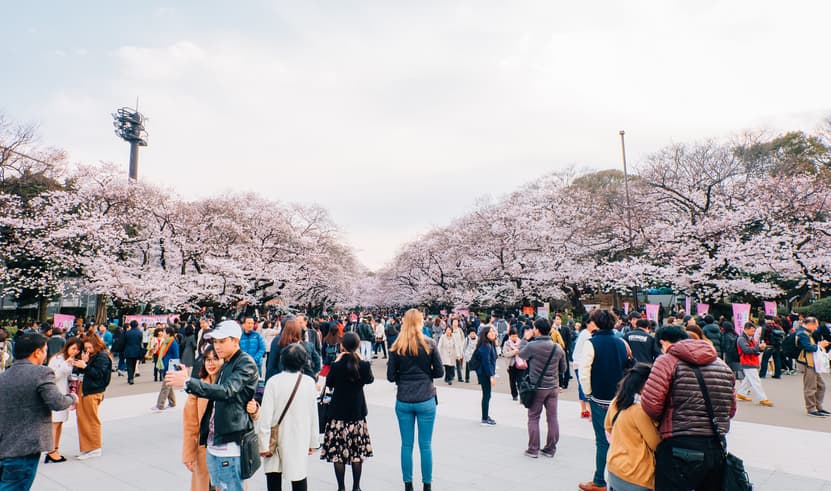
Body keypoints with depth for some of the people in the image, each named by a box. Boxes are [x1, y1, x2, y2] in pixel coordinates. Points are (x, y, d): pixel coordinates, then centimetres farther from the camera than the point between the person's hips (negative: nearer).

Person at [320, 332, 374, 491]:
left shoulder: (337, 365, -15)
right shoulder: (364, 365, -9)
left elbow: (329, 383, 3)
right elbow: (370, 379, 11)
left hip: (338, 412, -2)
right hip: (357, 412, 2)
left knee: (338, 452, 7)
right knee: (357, 452, 12)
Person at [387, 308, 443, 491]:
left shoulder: (396, 347, -3)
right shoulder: (429, 344, -6)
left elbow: (391, 376, -2)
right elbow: (439, 372, -2)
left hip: (403, 401, 1)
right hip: (426, 400, -1)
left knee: (406, 445, 11)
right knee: (425, 446, 8)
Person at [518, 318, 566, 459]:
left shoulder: (532, 345, -17)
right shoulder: (558, 347, -1)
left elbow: (521, 354, 4)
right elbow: (563, 368, 10)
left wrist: (525, 339, 13)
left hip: (537, 387, -4)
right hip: (554, 387, 4)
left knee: (533, 418, 7)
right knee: (552, 418, 10)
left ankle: (533, 449, 12)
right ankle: (550, 449, 18)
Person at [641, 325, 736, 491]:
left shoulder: (667, 360, -7)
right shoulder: (722, 365, 12)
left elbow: (650, 404, -15)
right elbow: (730, 410, 15)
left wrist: (663, 421, 5)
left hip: (679, 450, -6)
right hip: (717, 450, 7)